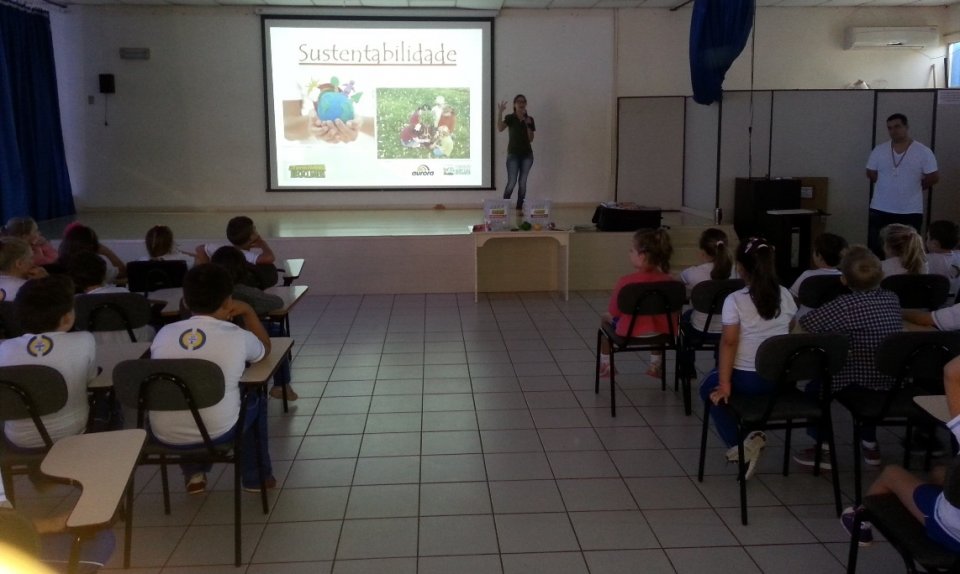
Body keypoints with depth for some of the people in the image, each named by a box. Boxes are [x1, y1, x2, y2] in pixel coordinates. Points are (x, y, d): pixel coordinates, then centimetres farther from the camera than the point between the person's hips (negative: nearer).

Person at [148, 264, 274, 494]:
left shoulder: (164, 333, -1)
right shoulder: (238, 337, -8)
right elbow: (265, 349, 16)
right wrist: (248, 312, 20)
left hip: (165, 435, 3)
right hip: (217, 433, -3)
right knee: (255, 400, 29)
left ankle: (194, 474, 35)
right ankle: (256, 477, 38)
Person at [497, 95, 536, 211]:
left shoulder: (530, 119, 7)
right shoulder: (510, 118, -1)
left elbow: (531, 139, 4)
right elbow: (500, 128, -19)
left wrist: (528, 125, -9)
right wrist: (499, 112, -27)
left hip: (527, 154, 3)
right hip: (513, 154, -3)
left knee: (522, 182, 3)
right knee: (511, 182, -10)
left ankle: (519, 208, 10)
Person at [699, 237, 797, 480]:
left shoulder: (735, 300, -15)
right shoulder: (785, 296, 2)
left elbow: (729, 343, -17)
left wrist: (724, 384, -14)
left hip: (747, 378, -6)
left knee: (709, 388, 23)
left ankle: (737, 445, 7)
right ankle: (752, 435, 19)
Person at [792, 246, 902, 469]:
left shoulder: (846, 304, -18)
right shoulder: (892, 299, 0)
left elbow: (803, 324, -17)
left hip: (855, 381, -6)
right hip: (889, 383, 6)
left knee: (815, 386, 21)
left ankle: (822, 449, 18)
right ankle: (869, 444, 42)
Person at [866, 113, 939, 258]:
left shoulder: (923, 152, -6)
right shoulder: (879, 150, 1)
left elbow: (934, 177, -3)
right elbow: (871, 174, 9)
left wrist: (913, 187, 4)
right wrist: (888, 186, 6)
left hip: (911, 211, -2)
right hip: (880, 210, 2)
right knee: (875, 250, 4)